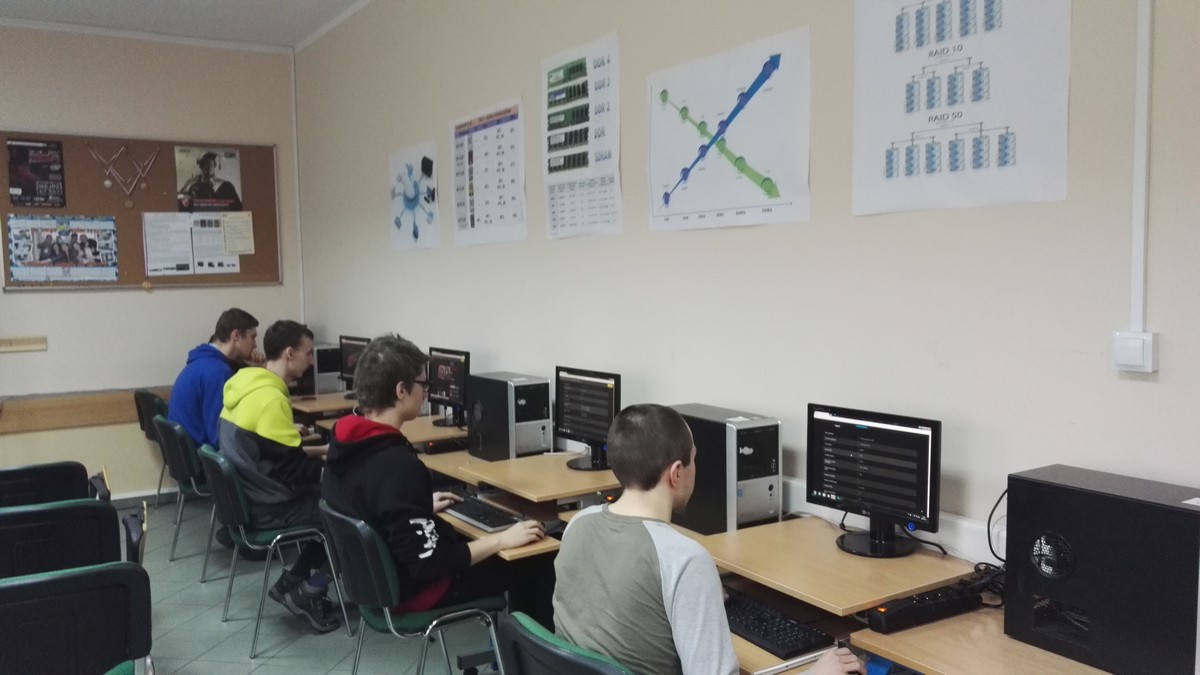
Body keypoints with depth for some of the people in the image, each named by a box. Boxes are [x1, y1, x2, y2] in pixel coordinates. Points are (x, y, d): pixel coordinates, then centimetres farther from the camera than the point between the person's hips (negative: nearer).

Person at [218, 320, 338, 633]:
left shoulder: (245, 384, 5)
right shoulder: (270, 398, -24)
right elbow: (292, 470, -23)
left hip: (249, 495, 9)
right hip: (268, 507, -9)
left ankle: (292, 582, 16)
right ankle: (310, 592, 3)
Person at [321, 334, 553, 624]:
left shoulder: (344, 441, -5)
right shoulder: (399, 465, -33)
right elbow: (427, 564, -29)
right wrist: (501, 540, -20)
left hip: (376, 572, 9)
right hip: (413, 588, -9)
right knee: (537, 564, 3)